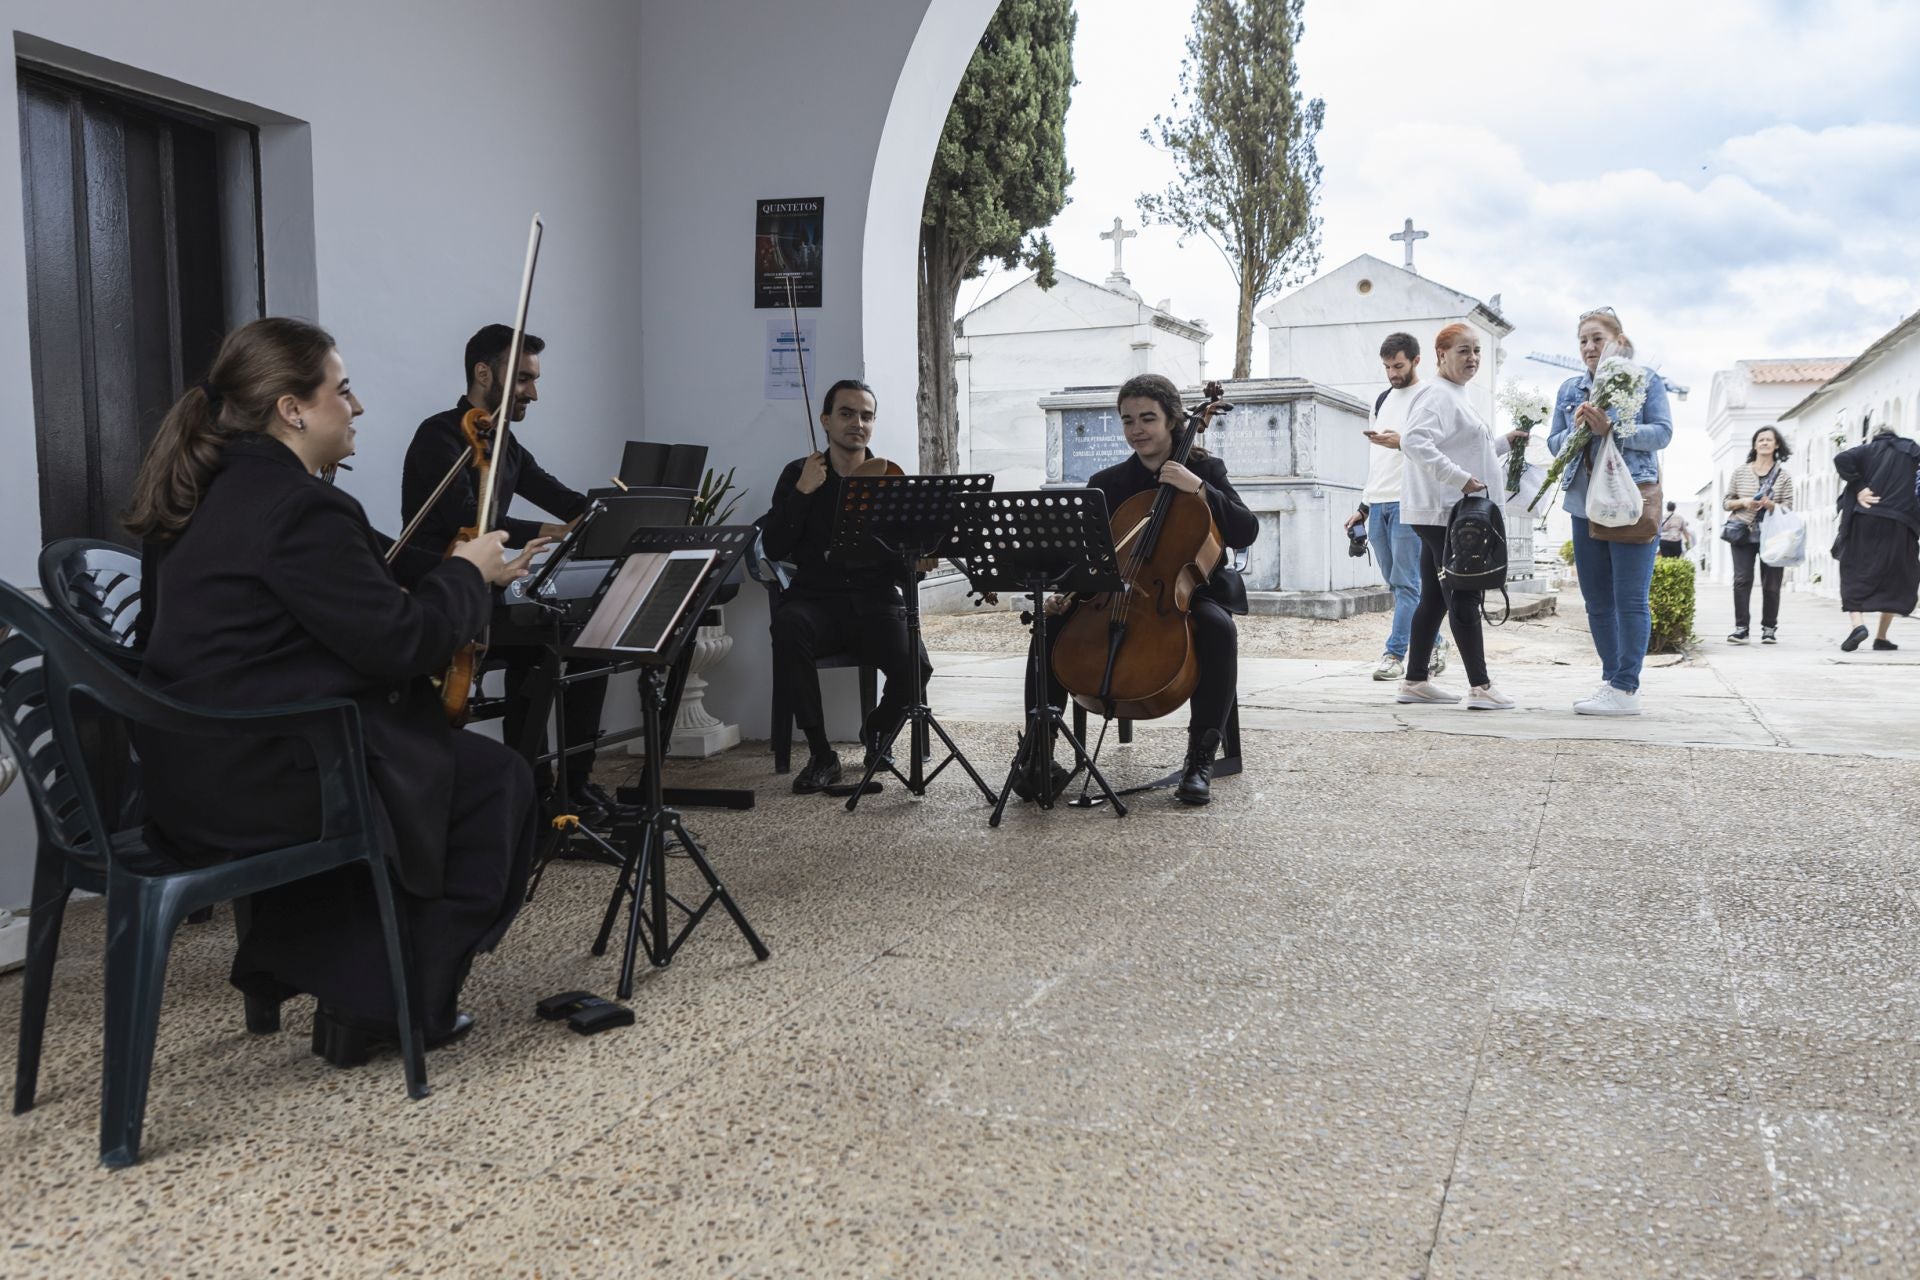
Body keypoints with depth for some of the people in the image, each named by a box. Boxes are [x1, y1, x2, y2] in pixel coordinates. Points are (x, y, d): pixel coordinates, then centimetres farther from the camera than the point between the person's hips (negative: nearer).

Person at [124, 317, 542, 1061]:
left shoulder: (211, 493, 11)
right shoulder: (297, 507, -21)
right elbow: (401, 642, -21)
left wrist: (468, 578, 15)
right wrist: (465, 573, -3)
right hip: (254, 786, -10)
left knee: (410, 757, 29)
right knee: (497, 784, 2)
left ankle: (287, 969, 32)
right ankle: (396, 1007, 13)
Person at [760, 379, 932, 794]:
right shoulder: (798, 474, 7)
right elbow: (773, 549, -2)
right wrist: (803, 492, -11)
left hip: (875, 601, 1)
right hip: (816, 599, 0)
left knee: (915, 667, -27)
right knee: (788, 626, -36)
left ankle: (877, 730, 12)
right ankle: (821, 755, -22)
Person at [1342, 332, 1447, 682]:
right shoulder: (1383, 399, 20)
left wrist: (1402, 442, -24)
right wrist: (1364, 507, 22)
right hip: (1378, 504, 7)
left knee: (1406, 582, -7)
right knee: (1397, 582, 9)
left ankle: (1395, 654, -7)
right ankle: (1433, 643, 20)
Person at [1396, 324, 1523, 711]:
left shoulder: (1457, 398, 22)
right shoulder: (1438, 396, -11)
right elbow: (1413, 440, -27)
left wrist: (1504, 442, 22)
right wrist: (1461, 478, -28)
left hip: (1448, 514, 10)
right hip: (1444, 512, -10)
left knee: (1435, 599, 12)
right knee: (1464, 599, -10)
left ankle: (1415, 681, 17)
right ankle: (1480, 687, -9)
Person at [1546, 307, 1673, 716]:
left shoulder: (1646, 380, 3)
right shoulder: (1569, 389, 16)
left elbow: (1662, 432, -6)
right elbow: (1554, 443, 14)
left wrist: (1612, 429, -19)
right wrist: (1577, 429, -8)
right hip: (1585, 505, 6)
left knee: (1630, 598, -7)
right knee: (1597, 601, 9)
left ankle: (1626, 689, -6)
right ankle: (1612, 679, 18)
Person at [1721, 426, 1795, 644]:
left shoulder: (1784, 475, 7)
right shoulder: (1740, 471, 9)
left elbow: (1788, 509, 4)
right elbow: (1726, 501, 11)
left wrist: (1771, 505, -16)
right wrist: (1742, 502, -9)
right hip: (1743, 534, 0)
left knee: (1771, 584, 1)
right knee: (1741, 580, -9)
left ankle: (1769, 628, 11)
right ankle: (1741, 628, -6)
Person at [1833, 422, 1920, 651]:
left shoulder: (1869, 449, 9)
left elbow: (1842, 459, -10)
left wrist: (1858, 489, -7)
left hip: (1864, 522, -1)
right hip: (1899, 526, 1)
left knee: (1855, 574, 4)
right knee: (1894, 579, 11)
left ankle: (1858, 623, -18)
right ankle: (1881, 637, 9)